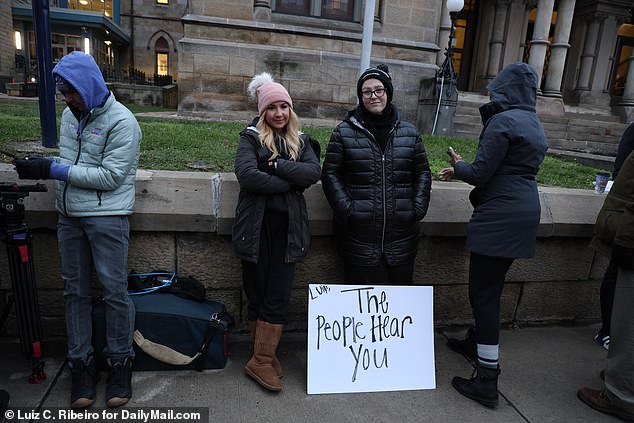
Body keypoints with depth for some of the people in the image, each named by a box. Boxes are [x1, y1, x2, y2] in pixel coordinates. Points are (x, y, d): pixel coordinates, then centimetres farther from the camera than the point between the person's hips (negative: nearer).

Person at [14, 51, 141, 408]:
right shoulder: (71, 115, 13)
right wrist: (40, 166, -1)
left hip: (107, 218, -7)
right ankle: (82, 363, 21)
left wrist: (53, 170, -14)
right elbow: (68, 162, 19)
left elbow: (110, 176, -17)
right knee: (75, 291, 9)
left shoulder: (122, 121, -11)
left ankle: (121, 363, 14)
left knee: (115, 291, -1)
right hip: (70, 217, 7)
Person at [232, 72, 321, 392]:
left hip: (288, 228, 2)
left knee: (278, 298, 1)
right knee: (257, 294, 6)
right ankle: (264, 356, 22)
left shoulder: (301, 141, 13)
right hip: (256, 227, -2)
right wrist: (290, 182, -12)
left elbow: (313, 173, -6)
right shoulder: (251, 137, 3)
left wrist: (276, 166, -14)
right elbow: (246, 174, -16)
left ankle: (262, 360, 15)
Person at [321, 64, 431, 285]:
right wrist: (346, 209, -10)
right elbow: (331, 174, 0)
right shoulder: (344, 132, 3)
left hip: (401, 238, 3)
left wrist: (418, 208, 1)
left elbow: (423, 173, 13)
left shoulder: (409, 132, 11)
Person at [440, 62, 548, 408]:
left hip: (500, 216, -10)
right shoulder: (534, 123, 18)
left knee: (483, 292, -5)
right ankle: (477, 341, 40)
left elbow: (480, 174, -16)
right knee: (490, 286, 22)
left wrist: (458, 165, 6)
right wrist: (464, 169, 17)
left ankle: (487, 381, 0)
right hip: (525, 213, 10)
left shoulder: (504, 120, -12)